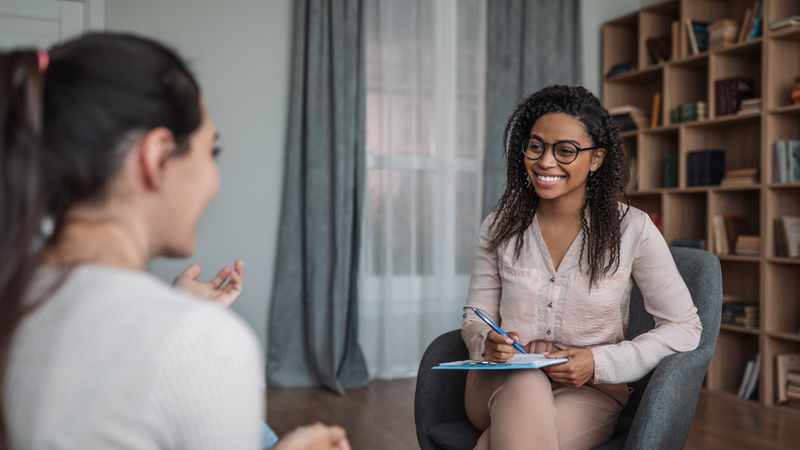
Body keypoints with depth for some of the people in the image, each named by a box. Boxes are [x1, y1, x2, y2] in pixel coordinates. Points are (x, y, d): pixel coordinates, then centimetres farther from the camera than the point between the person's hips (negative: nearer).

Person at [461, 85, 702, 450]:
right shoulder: (499, 228, 1)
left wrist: (599, 363, -15)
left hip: (588, 392, -3)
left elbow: (684, 328, -3)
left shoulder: (632, 230, -6)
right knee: (525, 387, -35)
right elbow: (475, 316, 9)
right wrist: (488, 343, -16)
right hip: (501, 383, 3)